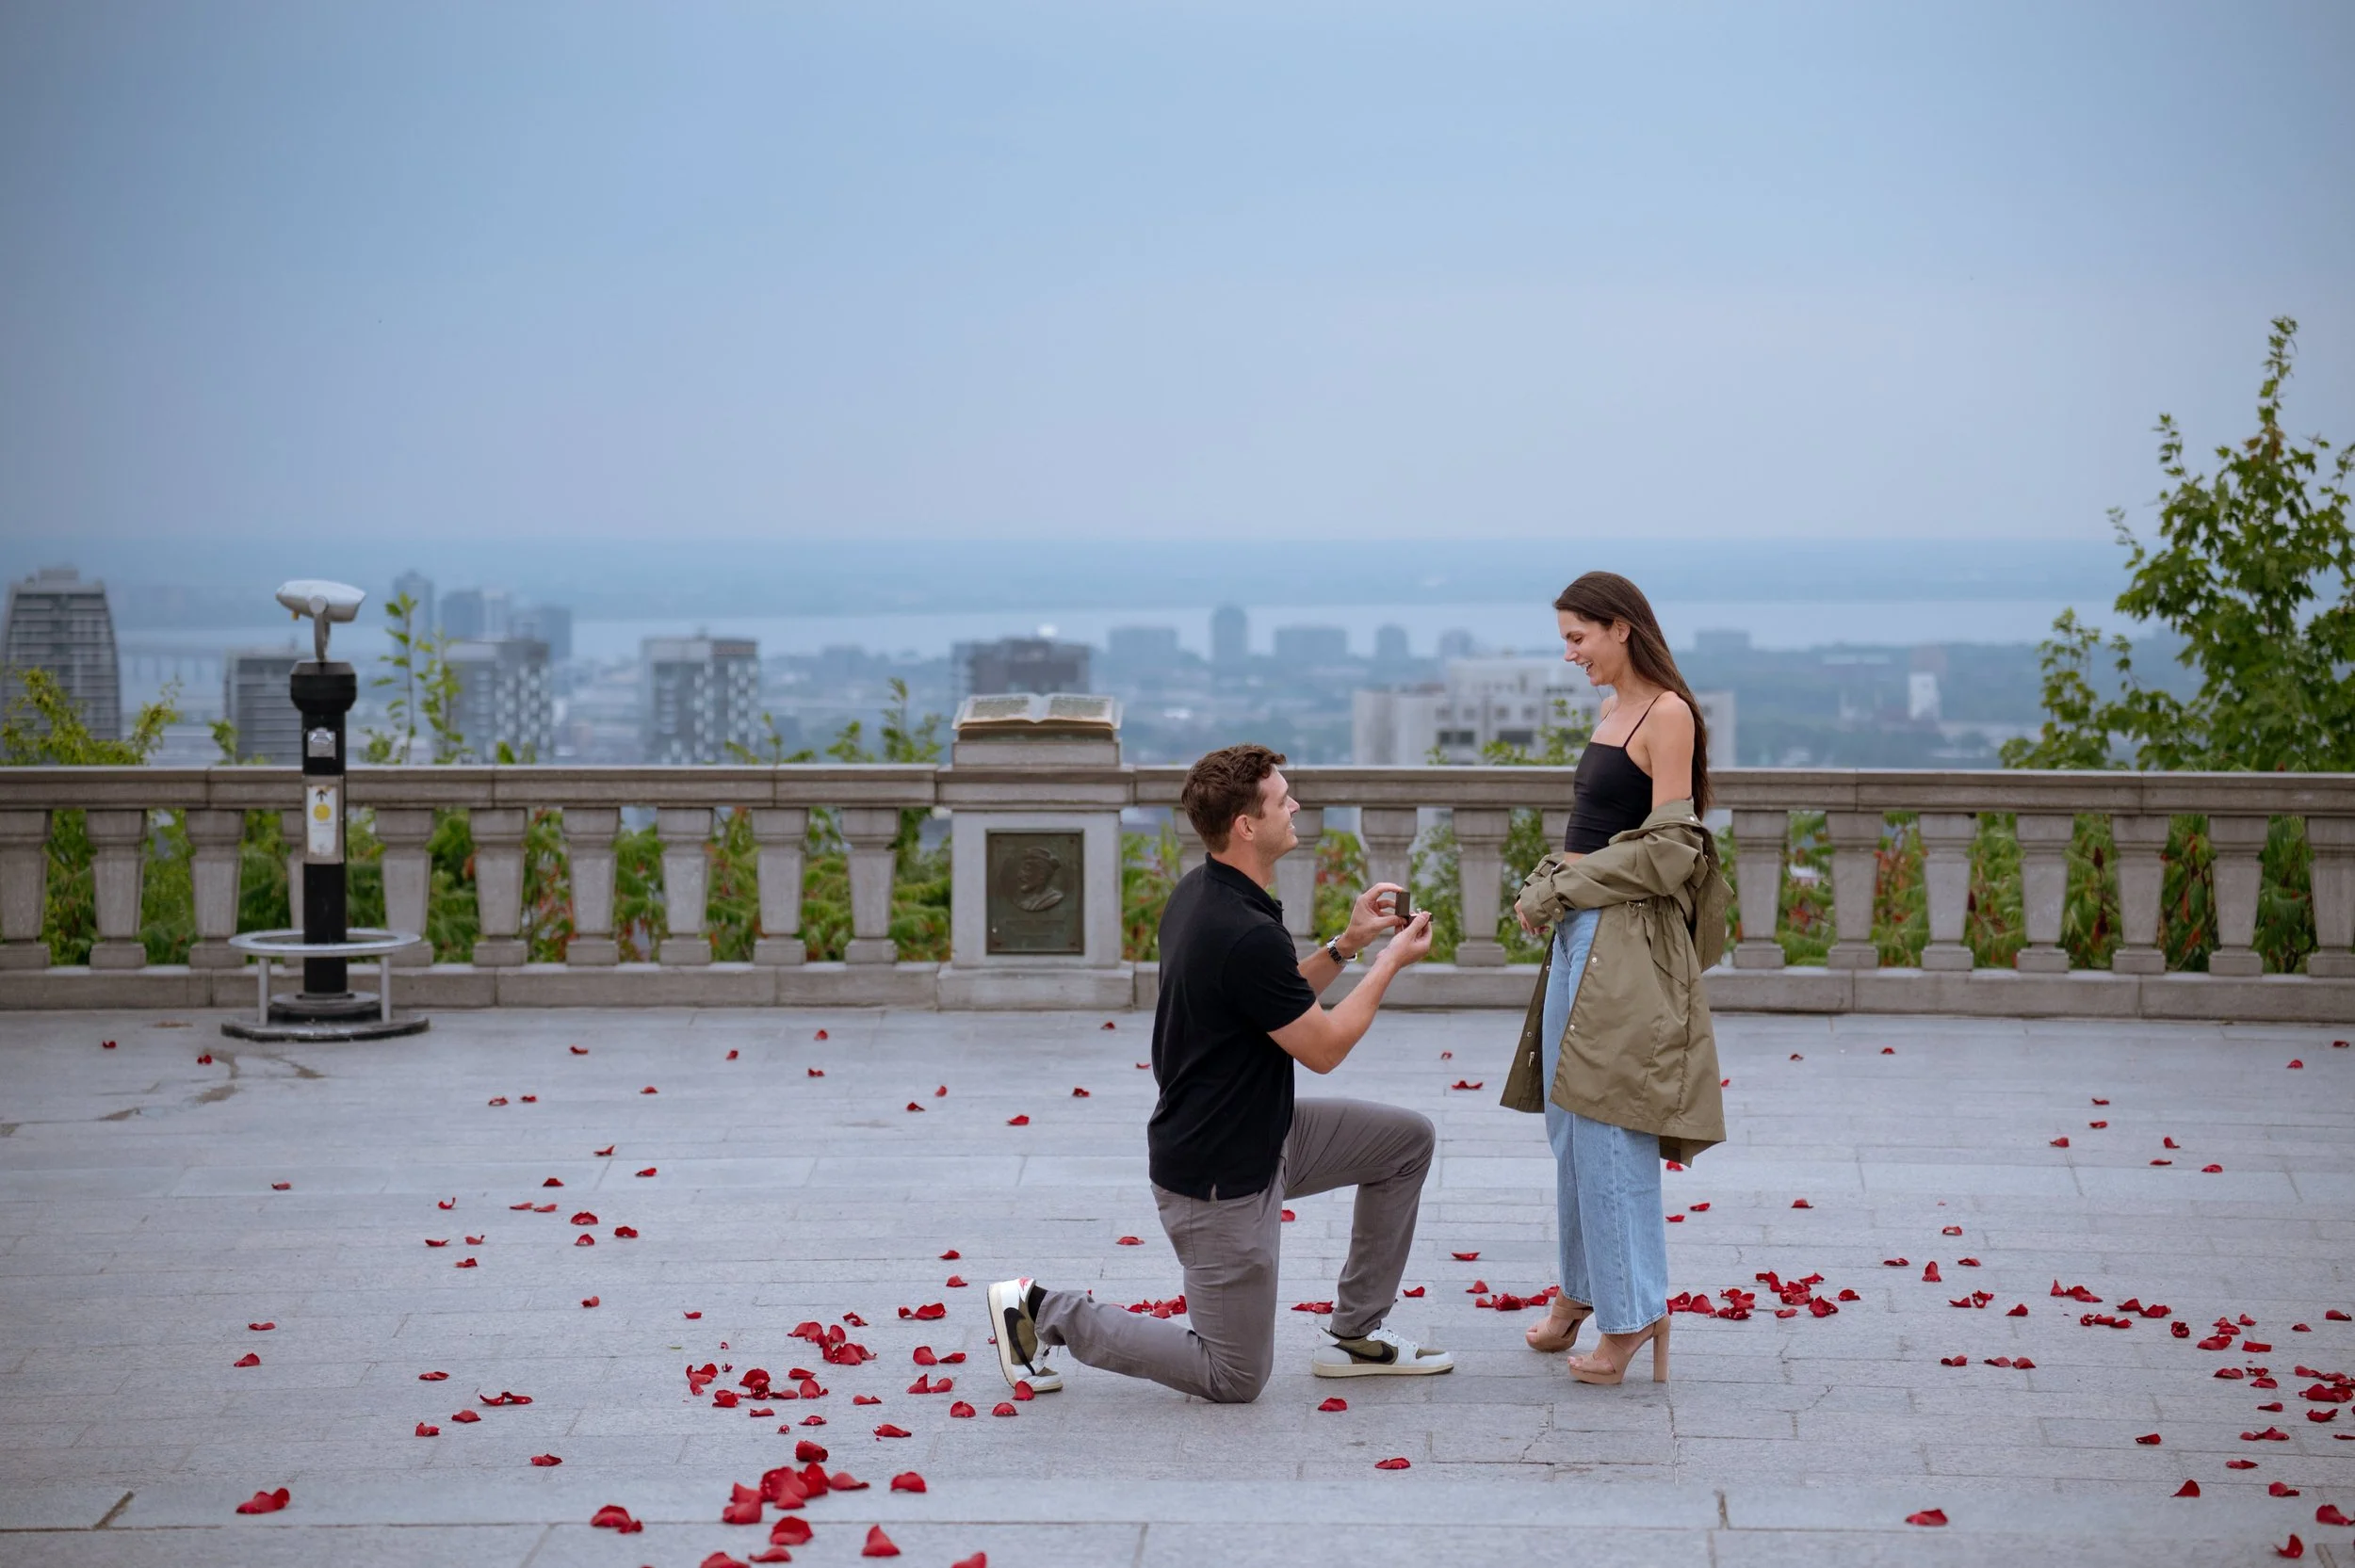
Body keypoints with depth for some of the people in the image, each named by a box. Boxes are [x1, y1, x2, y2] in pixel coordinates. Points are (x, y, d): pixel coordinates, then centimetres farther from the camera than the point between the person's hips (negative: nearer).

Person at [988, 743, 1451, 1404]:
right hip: (1219, 1179, -10)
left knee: (1407, 1140, 14)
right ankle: (1043, 1312, 6)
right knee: (1235, 1378, 2)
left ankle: (1356, 1336, 20)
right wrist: (1390, 961, -5)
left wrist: (1346, 945, 5)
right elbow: (1323, 1048, -16)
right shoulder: (1248, 936, -29)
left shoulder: (1196, 894, 1)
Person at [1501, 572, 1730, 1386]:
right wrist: (1546, 884, 3)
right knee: (1568, 1120, 13)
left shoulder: (1668, 715, -11)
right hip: (1582, 934, 9)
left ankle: (1633, 1311, -2)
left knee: (1609, 1128, -8)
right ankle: (1581, 1287, 24)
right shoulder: (1612, 713, 15)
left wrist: (1561, 889, -12)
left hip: (1628, 943, -9)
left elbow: (1667, 848, -16)